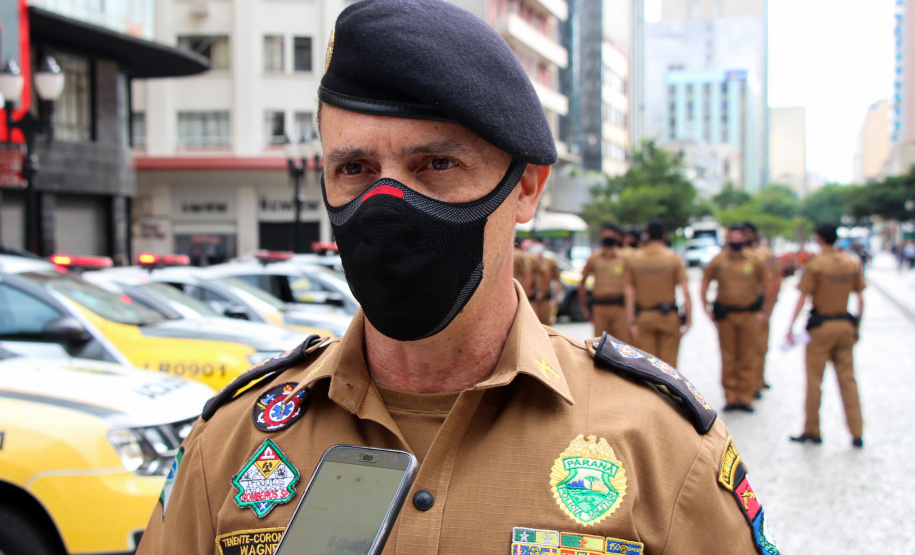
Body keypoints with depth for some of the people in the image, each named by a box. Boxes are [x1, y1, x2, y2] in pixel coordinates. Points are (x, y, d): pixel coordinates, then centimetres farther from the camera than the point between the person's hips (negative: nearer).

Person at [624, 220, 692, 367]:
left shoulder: (634, 258, 2)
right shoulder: (673, 257, -5)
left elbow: (629, 293, -1)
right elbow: (686, 292, -10)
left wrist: (631, 322, 0)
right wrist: (688, 320, -6)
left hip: (644, 316, 2)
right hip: (668, 316, -2)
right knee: (668, 364, 5)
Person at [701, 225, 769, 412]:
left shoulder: (754, 261, 1)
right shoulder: (718, 261, 0)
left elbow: (767, 284, 8)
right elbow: (704, 284, 7)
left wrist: (762, 312, 2)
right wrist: (707, 308, -1)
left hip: (749, 314, 0)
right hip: (725, 314, 0)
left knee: (747, 358, 4)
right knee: (728, 358, 4)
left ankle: (745, 398, 12)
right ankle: (731, 398, 12)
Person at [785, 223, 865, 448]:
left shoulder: (815, 265, -11)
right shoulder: (852, 264, 4)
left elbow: (803, 298, -14)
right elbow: (860, 298, 7)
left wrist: (791, 326, -12)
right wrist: (857, 324, 16)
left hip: (821, 326, -4)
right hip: (845, 325, 5)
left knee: (814, 380, 5)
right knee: (848, 379, 9)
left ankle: (812, 431, 12)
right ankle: (857, 433, 8)